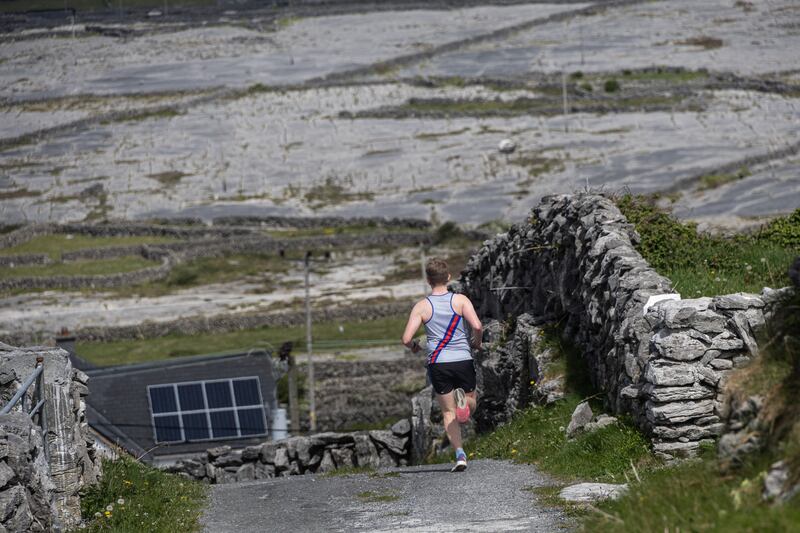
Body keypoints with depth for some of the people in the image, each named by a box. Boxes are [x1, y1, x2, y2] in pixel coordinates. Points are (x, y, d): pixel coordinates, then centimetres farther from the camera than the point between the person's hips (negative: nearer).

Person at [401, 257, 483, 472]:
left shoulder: (422, 306, 0)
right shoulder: (460, 300, -1)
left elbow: (406, 338, -6)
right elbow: (477, 326, -14)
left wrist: (414, 346, 18)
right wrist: (477, 342, 8)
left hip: (438, 364, 0)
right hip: (463, 360, 0)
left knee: (449, 412, 11)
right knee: (471, 400, 20)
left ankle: (460, 454, -6)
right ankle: (462, 398, -19)